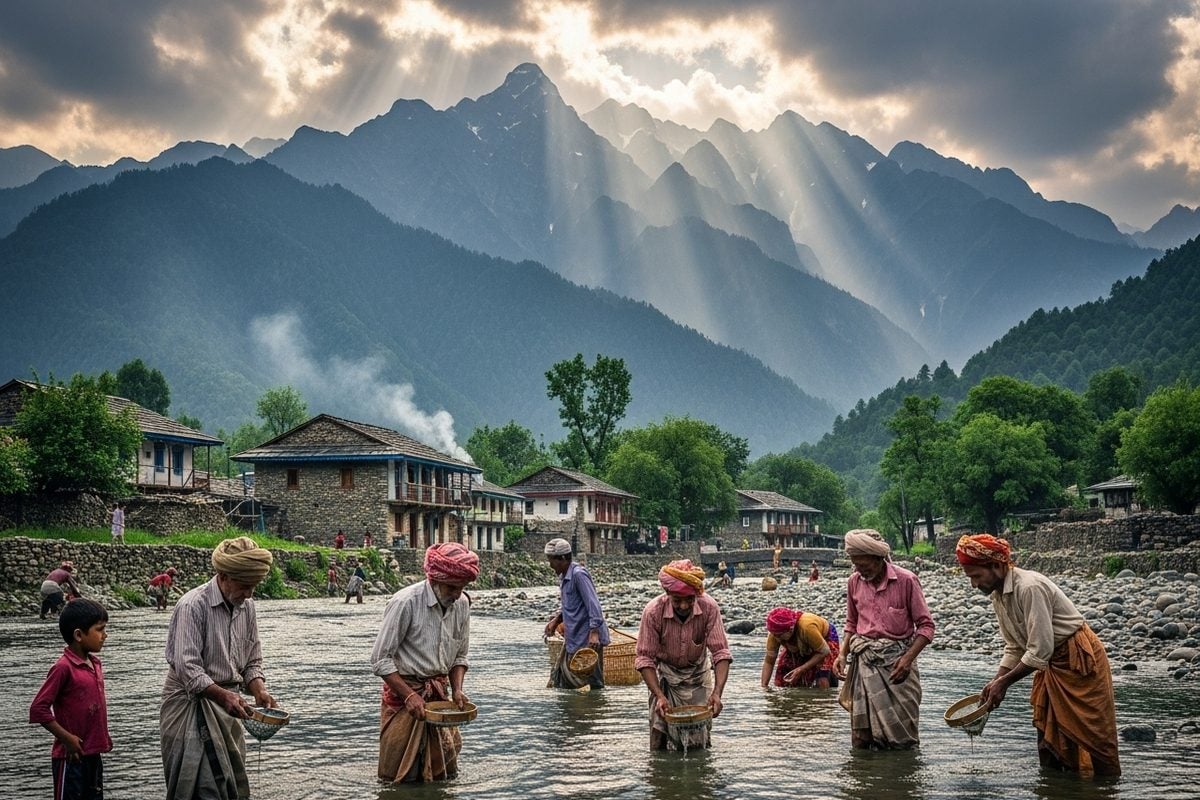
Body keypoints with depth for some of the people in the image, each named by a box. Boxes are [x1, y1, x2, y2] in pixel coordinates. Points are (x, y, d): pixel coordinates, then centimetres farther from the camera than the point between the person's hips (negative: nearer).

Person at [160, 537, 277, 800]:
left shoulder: (247, 607, 6)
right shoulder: (193, 605, -17)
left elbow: (252, 662, 12)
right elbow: (187, 668, -22)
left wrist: (259, 692, -7)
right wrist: (224, 696, -31)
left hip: (227, 705, 7)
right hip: (191, 705, -7)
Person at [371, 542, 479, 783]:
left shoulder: (462, 604, -2)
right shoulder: (406, 602, -20)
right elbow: (381, 659, -16)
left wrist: (457, 690, -6)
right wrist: (409, 695, -22)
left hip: (439, 693, 6)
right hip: (404, 692, -5)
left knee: (445, 775, 14)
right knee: (402, 778, 4)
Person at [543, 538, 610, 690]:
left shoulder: (578, 574, -16)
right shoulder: (563, 577, 13)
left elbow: (593, 604, -22)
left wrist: (594, 633, -29)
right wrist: (556, 619, 11)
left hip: (588, 639, -10)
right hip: (572, 638, 10)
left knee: (595, 682, -5)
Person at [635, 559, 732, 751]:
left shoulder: (709, 608, -25)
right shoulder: (653, 611, -28)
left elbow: (721, 653, -24)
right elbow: (645, 658, -22)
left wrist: (717, 693, -37)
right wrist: (659, 696, -33)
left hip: (698, 674, 1)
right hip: (666, 674, -1)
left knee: (699, 742, -1)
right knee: (661, 741, -8)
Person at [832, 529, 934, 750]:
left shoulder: (906, 580, -8)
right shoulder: (855, 581, 7)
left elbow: (926, 625, -5)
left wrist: (908, 658, -18)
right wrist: (843, 654, 6)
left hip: (896, 662, -4)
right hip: (864, 661, 4)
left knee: (899, 739, -3)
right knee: (860, 740, 2)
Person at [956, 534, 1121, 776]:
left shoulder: (1030, 587, -27)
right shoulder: (997, 594, 2)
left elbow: (1040, 649, -28)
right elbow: (1014, 647, 8)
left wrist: (1005, 682, -22)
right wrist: (996, 681, -4)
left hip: (1080, 660, -9)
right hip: (1051, 664, 9)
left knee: (1091, 737, -5)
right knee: (1048, 737, 12)